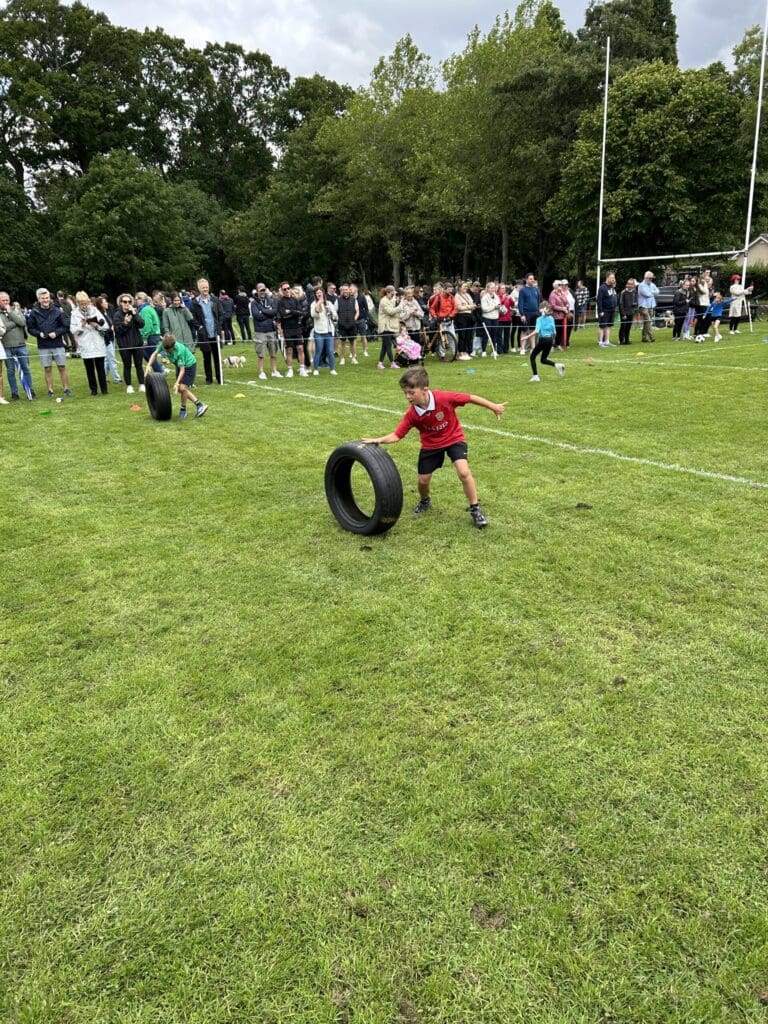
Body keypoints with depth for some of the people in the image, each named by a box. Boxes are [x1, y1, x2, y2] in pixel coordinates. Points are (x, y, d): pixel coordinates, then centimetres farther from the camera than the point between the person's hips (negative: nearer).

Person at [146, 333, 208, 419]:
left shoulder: (179, 350, -36)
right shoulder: (163, 344, -20)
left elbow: (182, 369, -33)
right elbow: (155, 353, -3)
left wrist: (177, 383, -39)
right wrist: (149, 365, -15)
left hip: (189, 365, -8)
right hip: (179, 365, 8)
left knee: (182, 388, -17)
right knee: (180, 389, 7)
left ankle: (183, 410, 4)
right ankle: (200, 405, 12)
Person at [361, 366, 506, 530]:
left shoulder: (444, 398, -29)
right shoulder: (412, 415, -19)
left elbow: (470, 398, -18)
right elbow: (397, 435, -16)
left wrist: (493, 406, -9)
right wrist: (379, 440, -35)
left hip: (454, 439, -3)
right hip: (431, 445, 3)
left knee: (463, 472, -23)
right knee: (423, 480, 7)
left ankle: (475, 509, -5)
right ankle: (425, 502, 43)